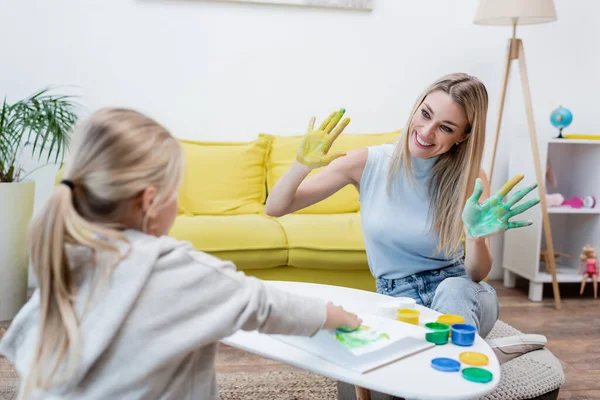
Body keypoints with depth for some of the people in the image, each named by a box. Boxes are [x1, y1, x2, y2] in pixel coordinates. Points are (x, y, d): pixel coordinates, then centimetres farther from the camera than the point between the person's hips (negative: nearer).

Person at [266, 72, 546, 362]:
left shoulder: (469, 177, -9)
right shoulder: (368, 163, -9)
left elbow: (476, 275, -10)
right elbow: (274, 208, -8)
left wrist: (477, 237, -32)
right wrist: (303, 165, -28)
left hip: (459, 296, 1)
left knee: (453, 288, -37)